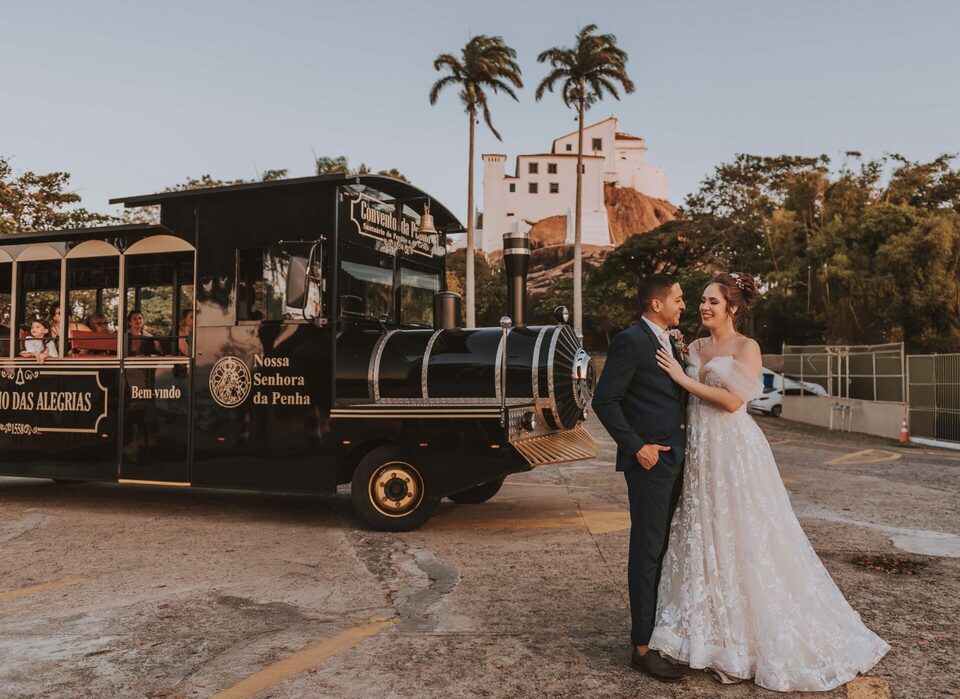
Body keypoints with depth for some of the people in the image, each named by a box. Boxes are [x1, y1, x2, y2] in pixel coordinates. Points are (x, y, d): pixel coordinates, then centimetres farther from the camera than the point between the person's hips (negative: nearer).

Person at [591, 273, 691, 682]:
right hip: (650, 461, -9)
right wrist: (635, 446, -17)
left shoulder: (669, 343, 16)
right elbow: (604, 400, -17)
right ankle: (643, 647, 6)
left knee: (666, 550, 16)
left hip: (675, 460, 9)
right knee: (647, 552, -3)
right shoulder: (630, 342, -13)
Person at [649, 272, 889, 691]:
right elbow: (686, 396, 12)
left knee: (742, 539, 1)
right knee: (705, 540, 10)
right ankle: (714, 633, 23)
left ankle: (751, 639, 15)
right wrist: (673, 362, 3)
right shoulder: (696, 347, 12)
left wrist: (684, 378, -14)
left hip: (735, 452, -6)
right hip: (700, 452, 7)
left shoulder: (746, 348, -6)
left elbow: (733, 400, -17)